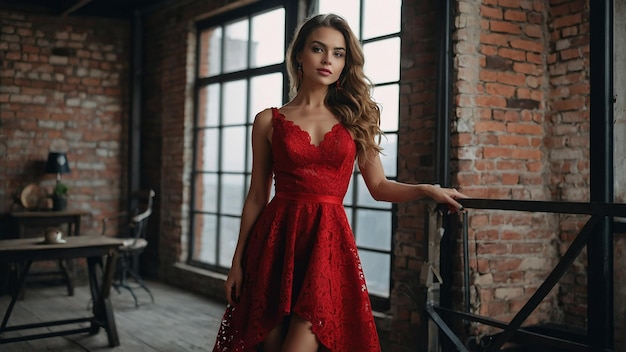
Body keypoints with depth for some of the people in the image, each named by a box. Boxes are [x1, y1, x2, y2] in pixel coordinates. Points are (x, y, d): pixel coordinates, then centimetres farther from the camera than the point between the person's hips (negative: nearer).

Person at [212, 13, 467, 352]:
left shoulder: (353, 119, 8)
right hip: (275, 241, 1)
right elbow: (257, 196, 7)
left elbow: (378, 186, 9)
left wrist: (427, 189, -7)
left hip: (328, 242, 0)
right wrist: (237, 262, 5)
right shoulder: (269, 121, 6)